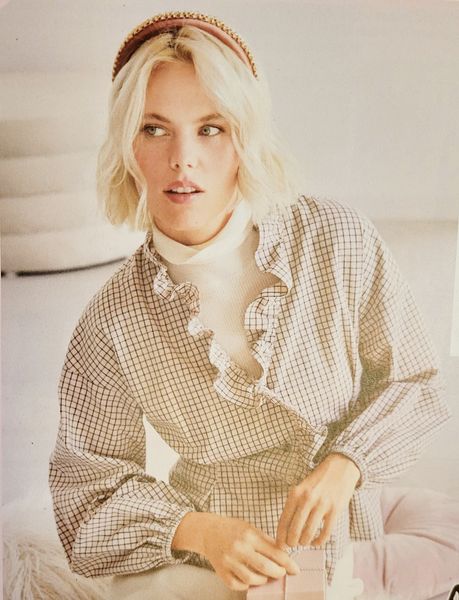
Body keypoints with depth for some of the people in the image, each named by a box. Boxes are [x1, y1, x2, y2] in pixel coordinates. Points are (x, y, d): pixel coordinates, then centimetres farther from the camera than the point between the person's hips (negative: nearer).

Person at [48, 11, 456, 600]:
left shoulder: (340, 243, -16)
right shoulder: (112, 323, -15)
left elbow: (408, 379, -2)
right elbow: (86, 484, -5)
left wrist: (343, 466, -18)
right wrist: (195, 531, -21)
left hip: (344, 543, 2)